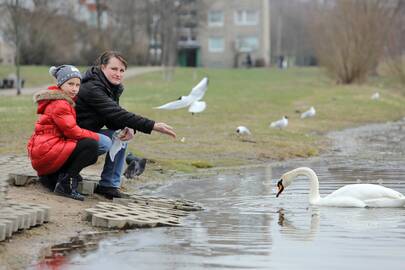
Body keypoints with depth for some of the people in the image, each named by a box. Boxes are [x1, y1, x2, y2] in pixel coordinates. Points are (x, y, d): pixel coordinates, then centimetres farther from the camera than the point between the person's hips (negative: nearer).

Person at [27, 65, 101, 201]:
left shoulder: (65, 101, 20)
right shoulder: (59, 104, -13)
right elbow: (72, 132, -18)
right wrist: (97, 137, -8)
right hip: (46, 151, -10)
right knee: (91, 146, -19)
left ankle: (50, 177, 9)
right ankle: (65, 184, -14)